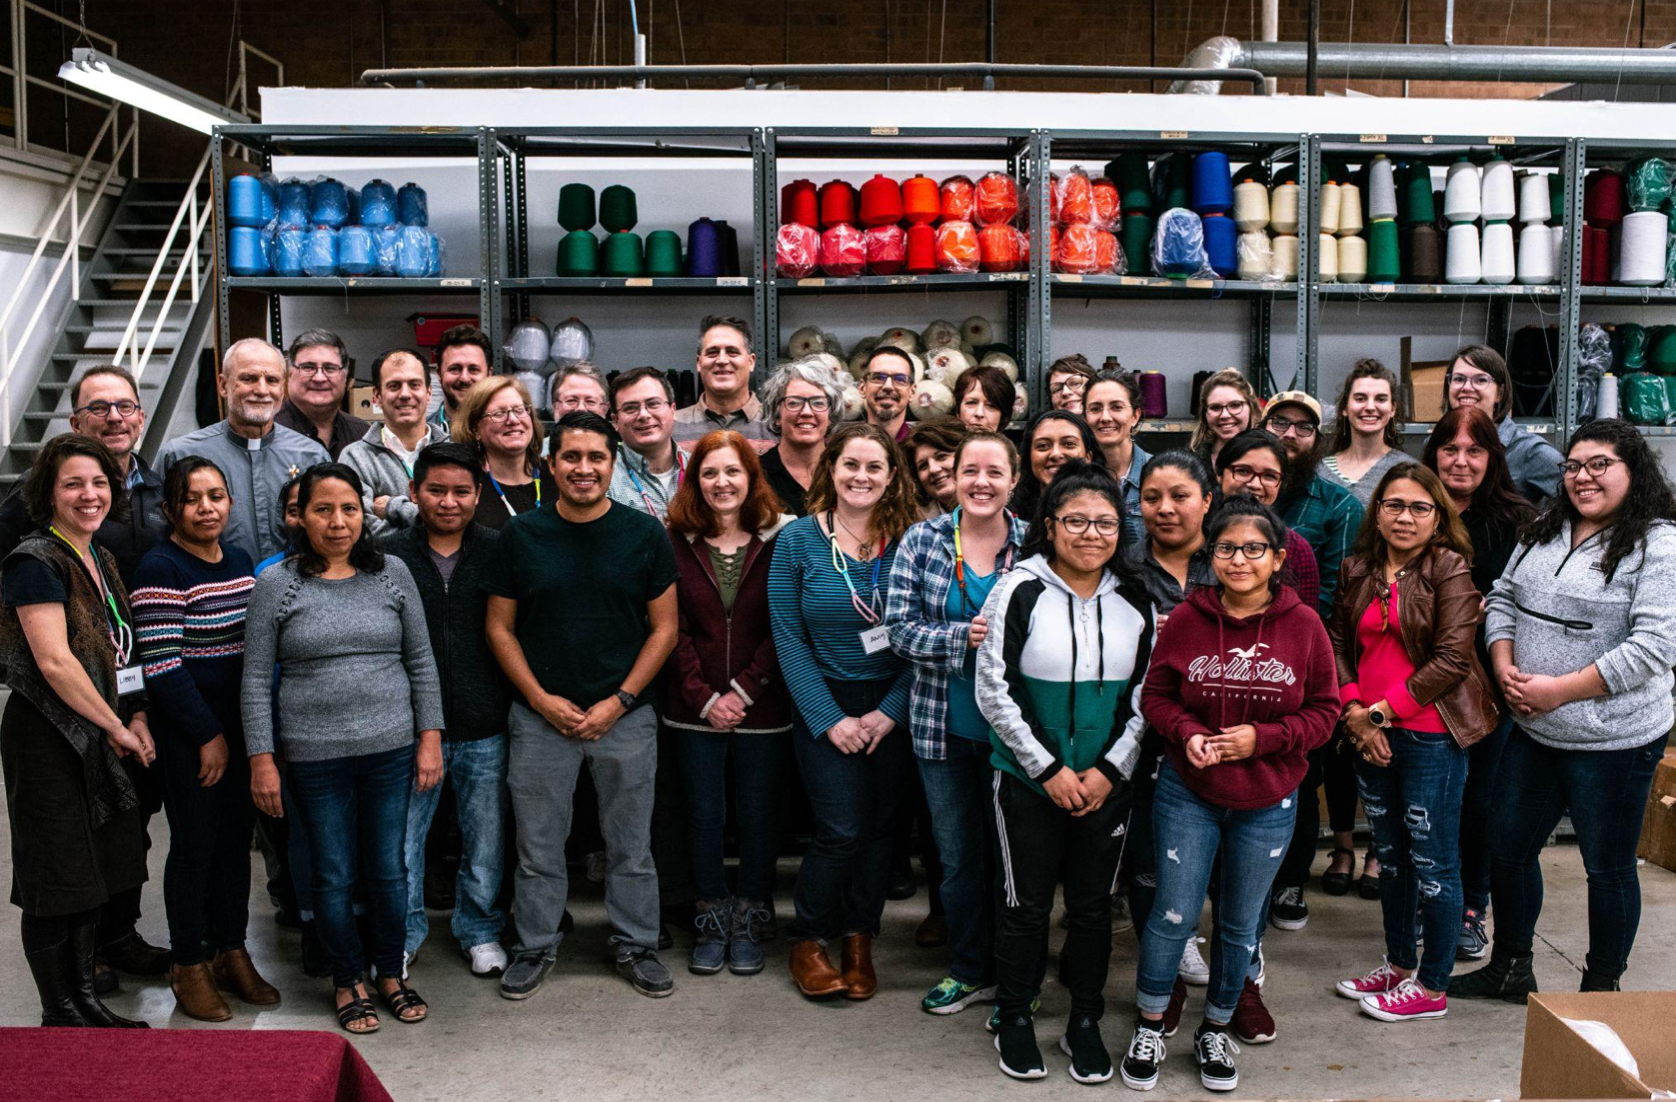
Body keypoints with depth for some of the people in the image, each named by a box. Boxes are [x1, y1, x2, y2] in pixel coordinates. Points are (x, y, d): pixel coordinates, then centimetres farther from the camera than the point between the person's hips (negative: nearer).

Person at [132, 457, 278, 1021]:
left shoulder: (240, 561, 10)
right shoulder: (160, 569, -12)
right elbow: (161, 666, -17)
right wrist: (209, 735, -13)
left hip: (240, 727, 7)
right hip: (186, 734, -6)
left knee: (237, 839, 12)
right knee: (195, 844, 1)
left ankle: (232, 953, 24)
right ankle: (189, 966, 15)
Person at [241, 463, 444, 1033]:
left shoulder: (392, 573, 3)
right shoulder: (276, 584, -2)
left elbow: (421, 661, 7)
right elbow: (255, 679, 0)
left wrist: (430, 737, 3)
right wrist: (262, 760, -4)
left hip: (391, 749, 1)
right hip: (314, 756, -1)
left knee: (389, 868, 10)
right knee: (333, 875, 8)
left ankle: (392, 972, 30)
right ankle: (347, 981, 27)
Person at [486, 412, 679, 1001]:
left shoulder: (644, 534, -2)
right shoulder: (520, 536, 0)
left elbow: (665, 628, 0)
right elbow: (499, 628, 4)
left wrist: (619, 701, -8)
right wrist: (541, 699, -7)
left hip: (626, 715, 0)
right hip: (540, 716, 1)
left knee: (631, 847, 10)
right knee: (538, 848, 10)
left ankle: (635, 945, 27)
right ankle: (534, 947, 28)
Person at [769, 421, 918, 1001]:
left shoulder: (908, 543, -1)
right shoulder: (798, 539, -5)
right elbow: (789, 639, -5)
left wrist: (891, 710, -10)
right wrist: (829, 719, -10)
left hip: (893, 709, 2)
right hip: (825, 707, -2)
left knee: (879, 827, 8)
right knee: (842, 831, -7)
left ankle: (859, 940, 27)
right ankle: (807, 942, 15)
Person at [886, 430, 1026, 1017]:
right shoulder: (922, 541, -1)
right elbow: (900, 628, -7)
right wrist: (964, 637, -20)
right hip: (943, 726, 1)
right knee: (957, 854, 13)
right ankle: (968, 970, 32)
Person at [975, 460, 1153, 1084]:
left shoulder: (1135, 602, 2)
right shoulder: (1019, 592, -10)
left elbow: (1146, 697, 5)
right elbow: (993, 691, -11)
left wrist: (1110, 769, -7)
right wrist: (1049, 769, -12)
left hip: (1106, 784, 3)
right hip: (1027, 781, -3)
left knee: (1092, 904, 13)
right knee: (1026, 902, 8)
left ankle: (1085, 1022, 29)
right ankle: (1015, 1019, 26)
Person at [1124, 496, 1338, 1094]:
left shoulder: (1303, 625, -7)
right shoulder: (1186, 618, -7)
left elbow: (1324, 710, -2)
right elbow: (1155, 695, 2)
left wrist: (1262, 738, -16)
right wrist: (1187, 733, -17)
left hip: (1267, 804, 1)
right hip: (1187, 796, -1)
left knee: (1241, 924, 14)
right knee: (1174, 913, 1)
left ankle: (1215, 1030, 34)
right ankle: (1149, 1026, 23)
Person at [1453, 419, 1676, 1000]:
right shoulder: (1546, 531, 8)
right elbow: (1502, 599, 14)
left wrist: (1561, 689, -20)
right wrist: (1505, 668, -4)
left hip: (1612, 740, -7)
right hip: (1532, 731, 7)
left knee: (1607, 865, 9)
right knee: (1508, 848, 16)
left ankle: (1601, 989, 27)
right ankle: (1509, 968, 34)